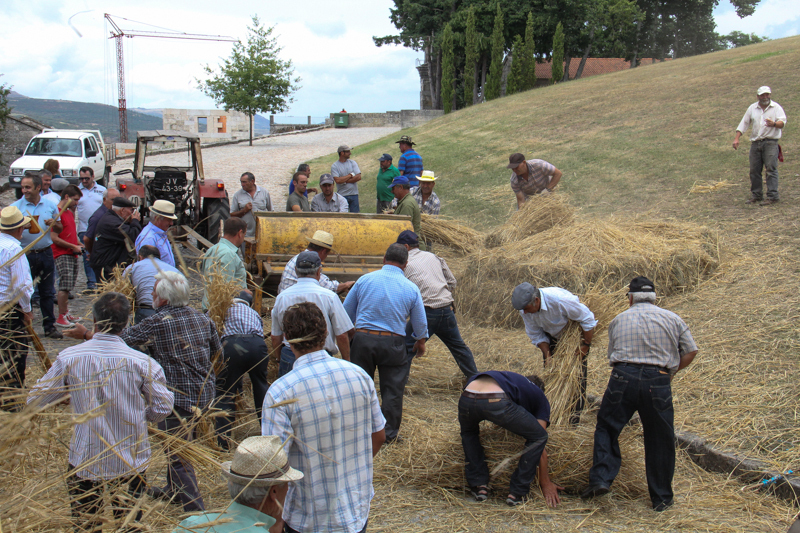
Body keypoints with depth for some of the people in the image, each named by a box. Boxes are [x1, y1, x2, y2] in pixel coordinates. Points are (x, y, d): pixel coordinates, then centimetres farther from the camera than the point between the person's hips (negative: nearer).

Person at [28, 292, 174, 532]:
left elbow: (36, 399, -2)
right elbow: (162, 408, -8)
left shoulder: (69, 358, -12)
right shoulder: (142, 362, -15)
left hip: (84, 464, 0)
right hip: (131, 464, 0)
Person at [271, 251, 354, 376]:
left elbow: (275, 337, 11)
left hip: (288, 358, 4)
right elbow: (342, 336, -7)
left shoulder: (281, 297, 3)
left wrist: (280, 361, 25)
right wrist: (346, 362, 5)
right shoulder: (329, 296, -9)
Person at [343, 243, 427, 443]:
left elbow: (347, 312, 9)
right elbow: (420, 323, 9)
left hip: (363, 339, 1)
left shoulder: (364, 280, 1)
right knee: (392, 389, 10)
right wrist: (420, 342, 28)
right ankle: (389, 433, 16)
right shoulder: (411, 288, 0)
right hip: (392, 343, -1)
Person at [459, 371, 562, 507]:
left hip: (466, 398, 5)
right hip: (497, 402, -5)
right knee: (538, 437, 22)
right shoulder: (540, 397, 31)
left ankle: (478, 486, 31)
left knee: (468, 432, 39)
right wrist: (545, 483, 33)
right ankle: (517, 493, 23)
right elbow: (539, 441, 25)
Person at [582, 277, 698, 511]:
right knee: (660, 441, 11)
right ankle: (661, 498, 20)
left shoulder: (619, 320, 15)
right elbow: (690, 352, 11)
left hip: (623, 378, 0)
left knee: (606, 428, 15)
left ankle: (601, 479, 2)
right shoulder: (673, 319, 13)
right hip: (658, 382, 0)